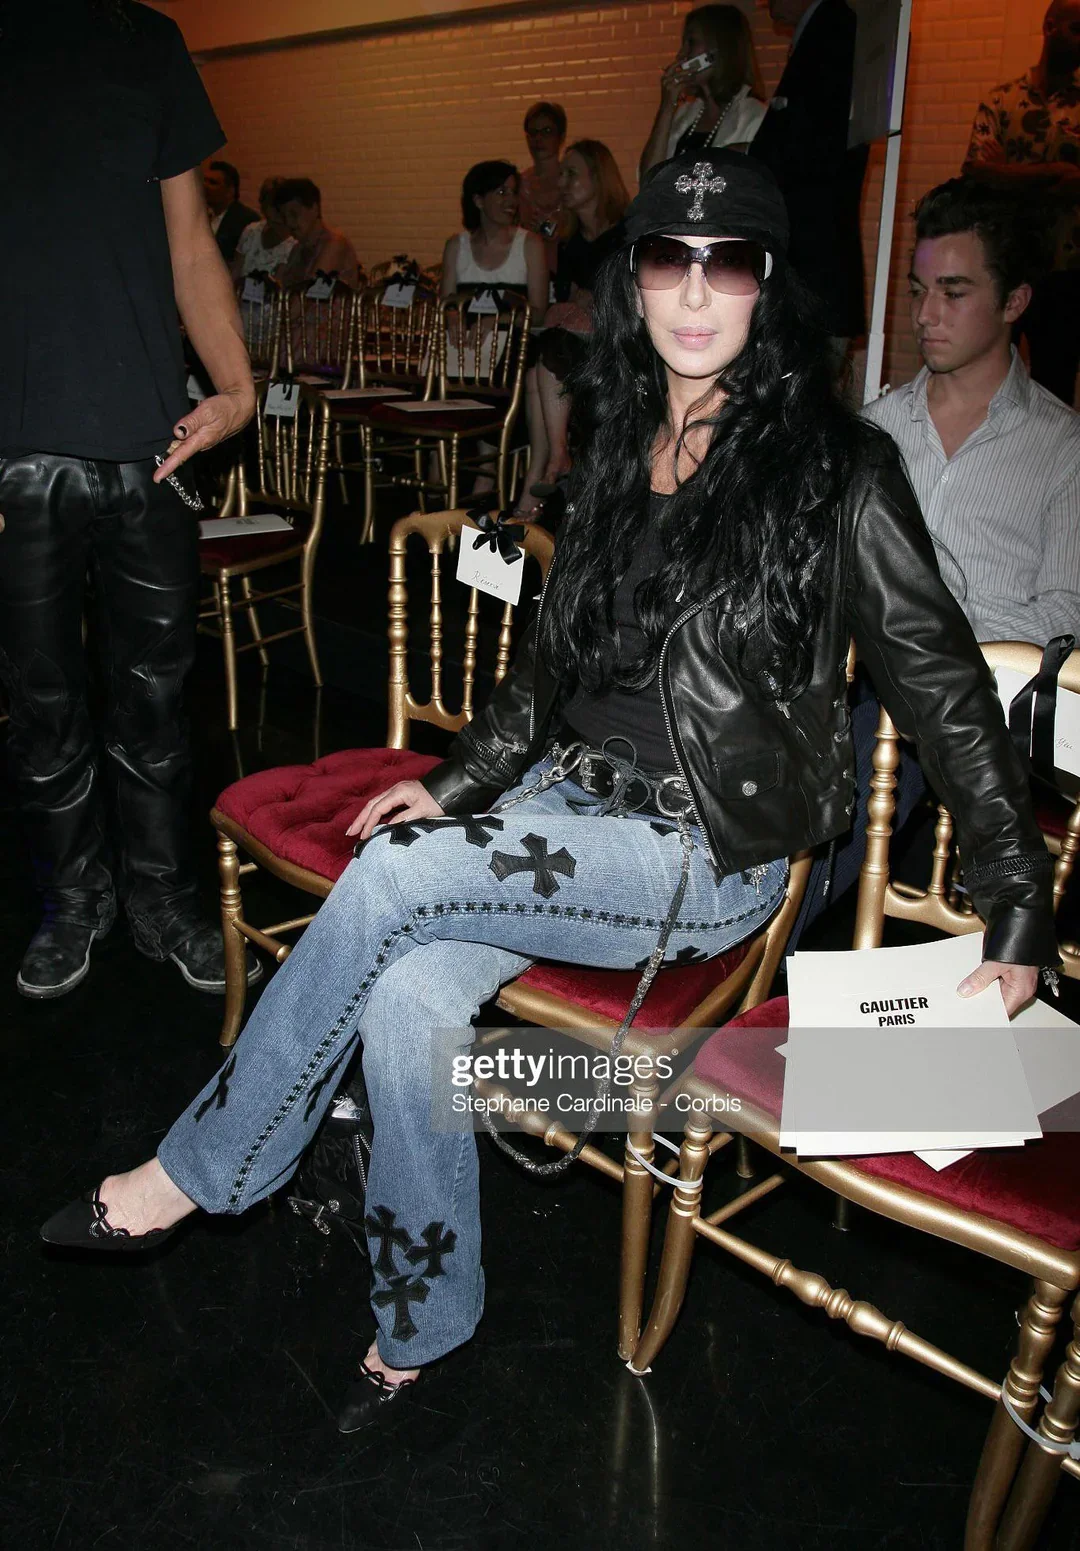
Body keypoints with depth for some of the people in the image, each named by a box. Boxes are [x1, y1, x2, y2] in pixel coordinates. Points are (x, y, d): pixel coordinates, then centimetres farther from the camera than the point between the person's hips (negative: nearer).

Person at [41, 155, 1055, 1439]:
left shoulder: (836, 469, -9)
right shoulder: (618, 445, 10)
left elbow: (943, 689, -7)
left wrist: (1019, 920, -8)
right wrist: (456, 781, 8)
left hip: (711, 860, -5)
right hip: (573, 794, 6)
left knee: (393, 875, -23)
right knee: (406, 1002, -18)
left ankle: (198, 1171, 0)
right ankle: (423, 1323, 7)